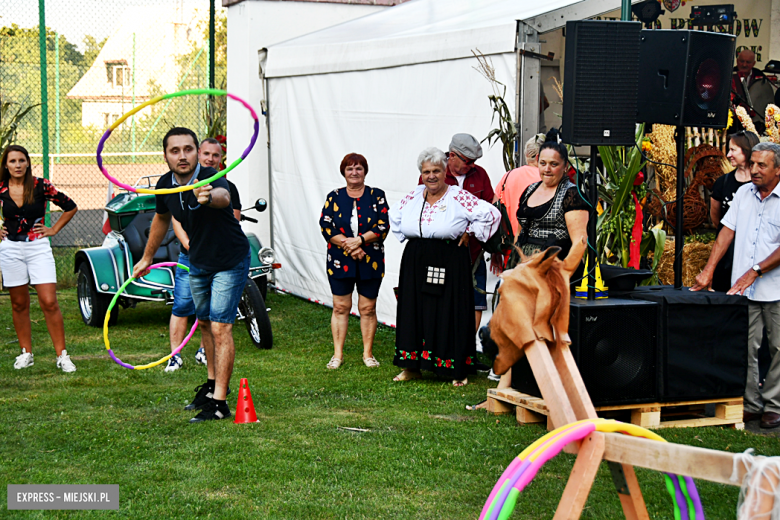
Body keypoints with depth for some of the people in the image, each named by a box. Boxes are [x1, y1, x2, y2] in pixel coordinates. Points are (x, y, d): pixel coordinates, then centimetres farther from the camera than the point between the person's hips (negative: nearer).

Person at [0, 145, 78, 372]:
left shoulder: (40, 186, -5)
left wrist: (53, 229, 1)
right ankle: (26, 354, 20)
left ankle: (62, 355, -5)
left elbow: (70, 207, 4)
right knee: (19, 304, 9)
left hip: (38, 248, -2)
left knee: (49, 302, -9)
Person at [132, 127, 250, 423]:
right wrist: (147, 257, 21)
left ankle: (219, 402, -11)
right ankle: (214, 383, 39)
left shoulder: (211, 178, -30)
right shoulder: (165, 185, -10)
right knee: (204, 323, 20)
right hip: (198, 262, 7)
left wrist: (209, 196, -80)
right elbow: (162, 218, 12)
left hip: (230, 261, -7)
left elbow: (224, 197, -56)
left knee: (220, 328, -14)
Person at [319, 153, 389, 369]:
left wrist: (359, 240, -17)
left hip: (370, 261, 0)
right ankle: (338, 354, 9)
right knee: (340, 307, 2)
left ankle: (368, 353, 15)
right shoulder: (334, 197, 5)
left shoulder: (377, 196, 4)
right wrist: (347, 244, -14)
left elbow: (383, 226, -5)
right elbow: (325, 226, -2)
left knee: (368, 308, 4)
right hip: (340, 261, 0)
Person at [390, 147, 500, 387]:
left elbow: (491, 214, -13)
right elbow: (394, 215, 24)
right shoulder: (413, 197, 6)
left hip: (449, 265, -5)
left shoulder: (459, 197, -9)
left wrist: (468, 233, -8)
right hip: (416, 265, 5)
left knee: (449, 313, -3)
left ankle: (458, 370, 5)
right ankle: (413, 366, 17)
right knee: (414, 311, 7)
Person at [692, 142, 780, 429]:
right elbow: (727, 231, 10)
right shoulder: (743, 194, 10)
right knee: (746, 349, 4)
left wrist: (754, 272, -15)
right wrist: (708, 271, 3)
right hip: (743, 288, 4)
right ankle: (750, 404, 12)